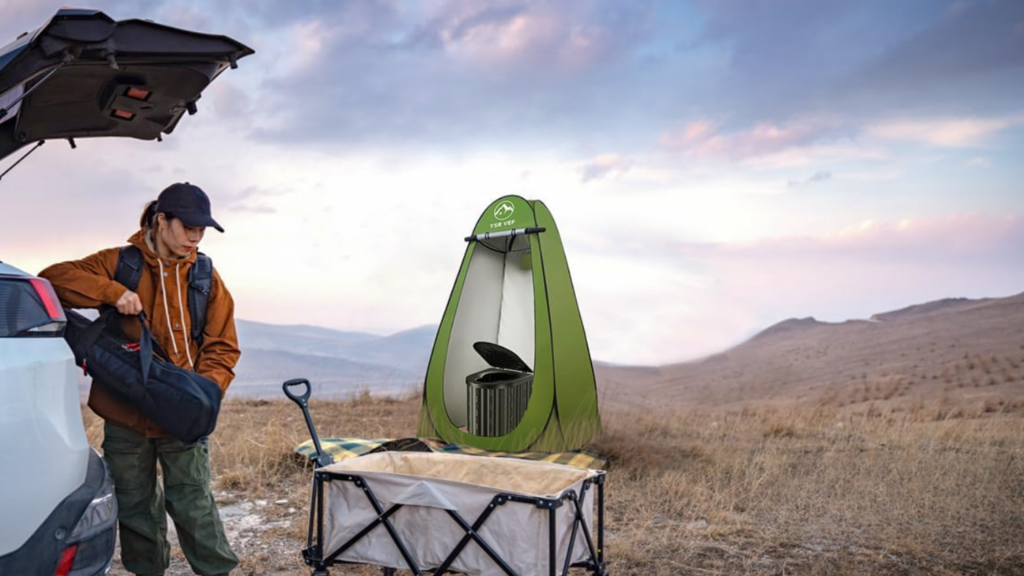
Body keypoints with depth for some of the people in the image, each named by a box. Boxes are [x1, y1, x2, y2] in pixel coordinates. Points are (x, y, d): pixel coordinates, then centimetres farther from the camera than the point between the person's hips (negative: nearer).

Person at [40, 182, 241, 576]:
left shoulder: (205, 275, 1)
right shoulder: (120, 262, 0)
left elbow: (223, 347, 0)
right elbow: (53, 278, -8)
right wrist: (112, 291, -23)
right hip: (124, 413, 1)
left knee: (193, 504, 0)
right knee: (135, 508, 14)